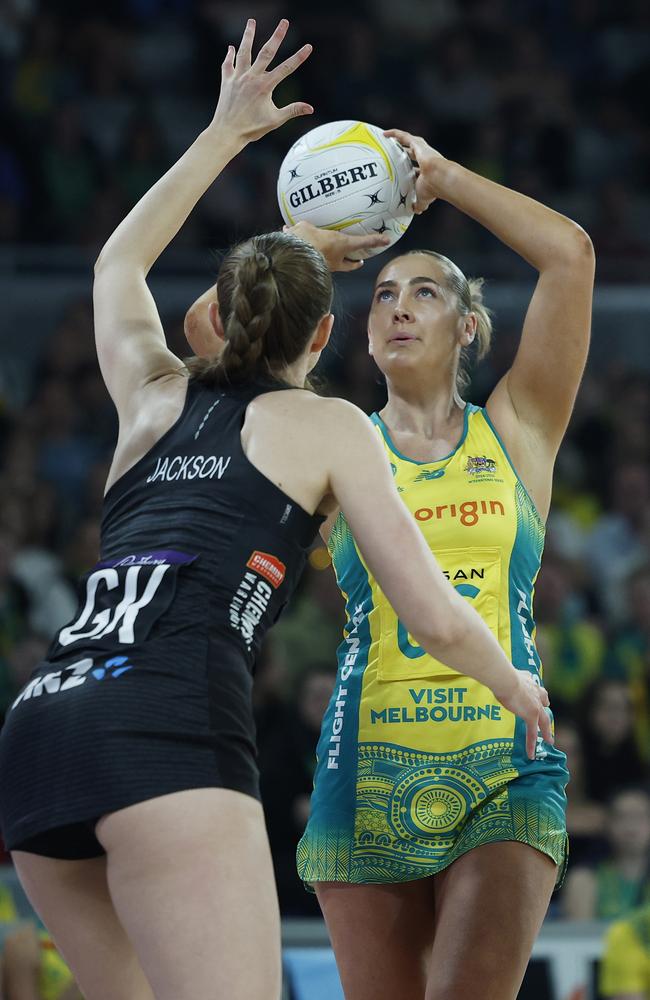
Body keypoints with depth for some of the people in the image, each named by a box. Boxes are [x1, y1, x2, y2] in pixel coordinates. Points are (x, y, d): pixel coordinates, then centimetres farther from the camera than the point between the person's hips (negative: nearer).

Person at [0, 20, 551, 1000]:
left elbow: (119, 261, 51)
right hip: (172, 730, -6)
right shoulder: (327, 425, 15)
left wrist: (225, 132, 55)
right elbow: (437, 623, 12)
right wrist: (514, 683, 32)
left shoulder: (154, 395, 28)